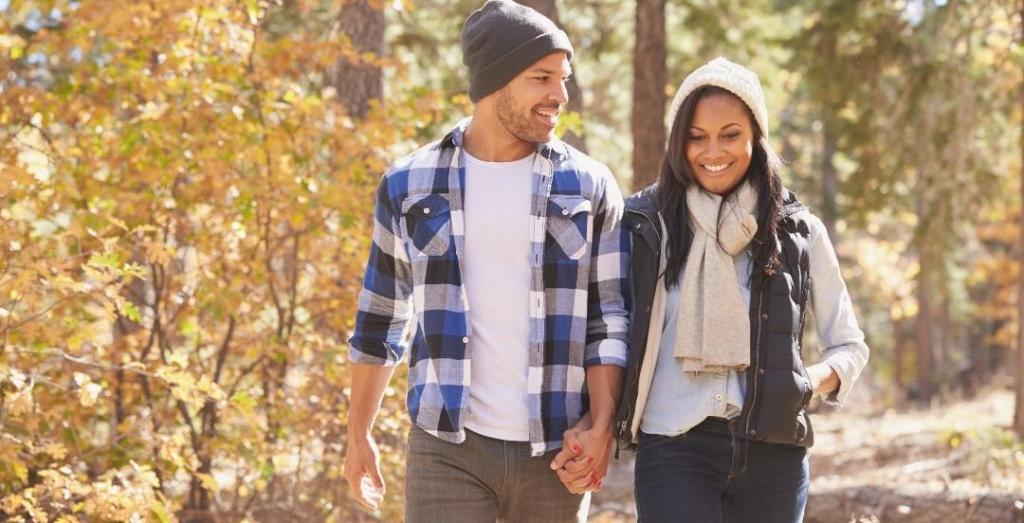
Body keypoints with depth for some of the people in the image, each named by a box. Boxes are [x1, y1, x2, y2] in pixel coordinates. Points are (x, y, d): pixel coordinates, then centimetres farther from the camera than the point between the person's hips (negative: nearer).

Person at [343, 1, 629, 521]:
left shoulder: (589, 187, 4)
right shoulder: (410, 185, 5)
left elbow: (611, 320, 3)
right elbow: (379, 322, 13)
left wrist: (601, 425, -9)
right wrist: (359, 434, 14)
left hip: (556, 451, 1)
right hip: (447, 446, 0)